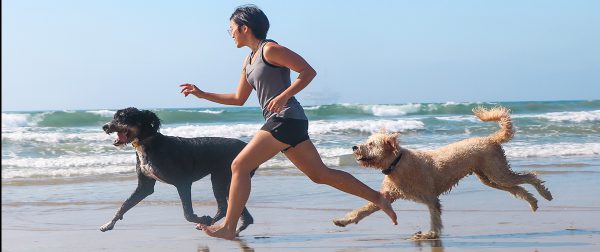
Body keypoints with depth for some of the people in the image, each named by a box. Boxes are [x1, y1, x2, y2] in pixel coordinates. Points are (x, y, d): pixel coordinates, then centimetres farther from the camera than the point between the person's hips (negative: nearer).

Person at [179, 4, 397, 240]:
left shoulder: (270, 49, -7)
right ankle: (378, 197, 12)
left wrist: (283, 96, -21)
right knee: (320, 174, 9)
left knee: (240, 166, -10)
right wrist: (202, 94, 22)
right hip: (280, 122, 10)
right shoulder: (249, 61, 20)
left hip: (286, 119, -10)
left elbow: (308, 71, -12)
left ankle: (228, 228, -7)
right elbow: (238, 99, 27)